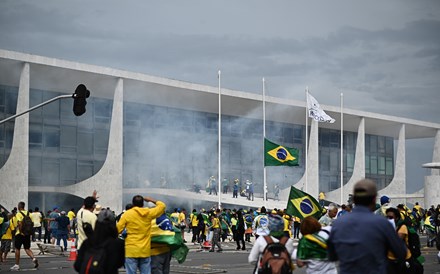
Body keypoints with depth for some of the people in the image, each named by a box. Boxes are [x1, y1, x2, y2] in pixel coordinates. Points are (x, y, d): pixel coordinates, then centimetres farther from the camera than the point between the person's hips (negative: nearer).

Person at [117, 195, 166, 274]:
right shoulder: (149, 213, 2)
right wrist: (151, 200, 26)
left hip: (131, 250, -3)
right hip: (145, 250, 3)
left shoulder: (127, 214, -5)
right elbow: (162, 206, 17)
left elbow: (118, 229, -3)